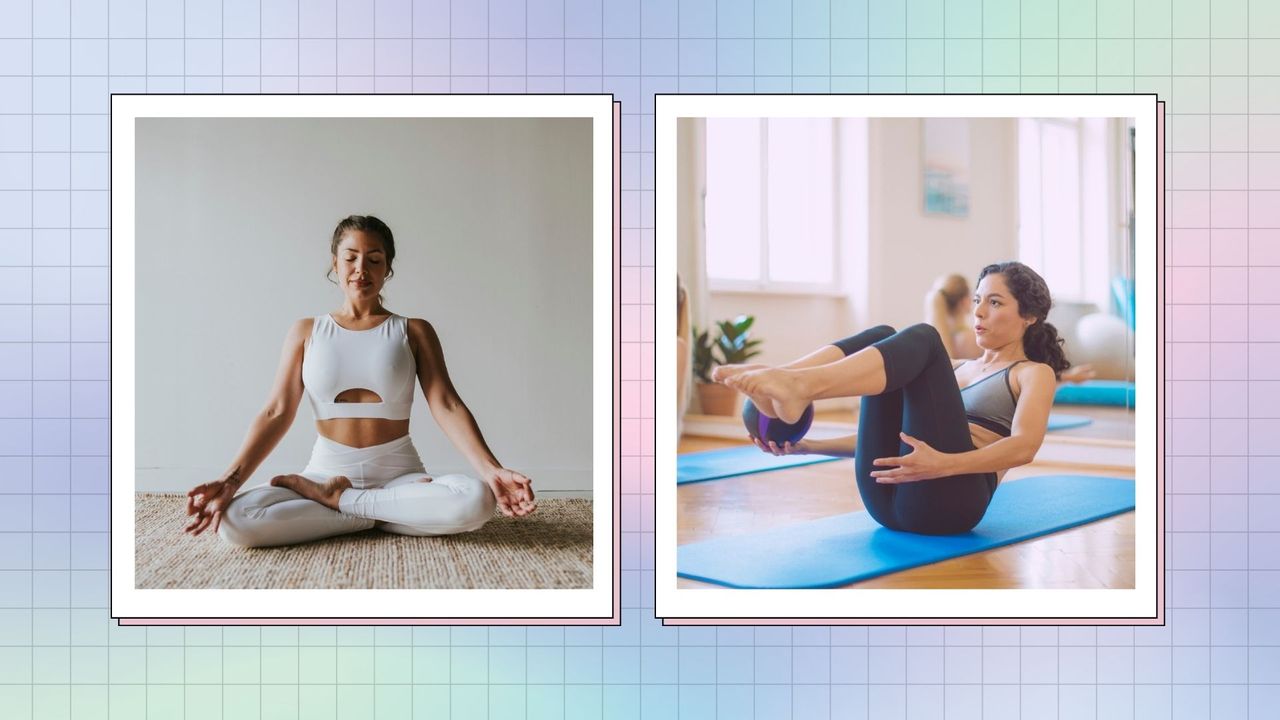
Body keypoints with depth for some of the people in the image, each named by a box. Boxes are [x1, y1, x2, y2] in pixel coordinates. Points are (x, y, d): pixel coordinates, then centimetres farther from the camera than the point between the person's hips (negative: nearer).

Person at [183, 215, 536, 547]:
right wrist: (230, 480, -15)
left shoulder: (414, 331, 5)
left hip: (398, 474, -1)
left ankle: (337, 501, -13)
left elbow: (447, 405, -7)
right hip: (327, 472, 1)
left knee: (475, 500, -33)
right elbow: (277, 412, 0)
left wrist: (491, 470, -23)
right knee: (233, 520, -28)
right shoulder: (306, 332, 9)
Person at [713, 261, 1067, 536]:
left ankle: (797, 388, -44)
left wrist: (943, 464, -29)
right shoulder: (958, 368, 32)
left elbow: (1024, 447, -9)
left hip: (947, 500, -6)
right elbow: (892, 430, 28)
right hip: (889, 496, 6)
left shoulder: (1034, 373, 12)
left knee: (922, 338, -19)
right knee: (883, 335, -4)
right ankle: (777, 388, -31)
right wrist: (810, 445, 11)